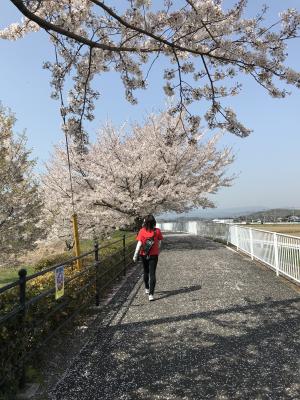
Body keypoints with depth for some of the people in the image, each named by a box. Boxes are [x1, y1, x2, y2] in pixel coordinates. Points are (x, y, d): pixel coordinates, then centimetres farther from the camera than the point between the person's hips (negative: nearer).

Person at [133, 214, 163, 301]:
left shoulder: (142, 231, -14)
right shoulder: (157, 231, -10)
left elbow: (139, 244, -13)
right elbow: (159, 243, -1)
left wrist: (135, 255, -5)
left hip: (144, 255, 1)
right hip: (154, 255, -1)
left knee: (146, 272, 21)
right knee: (152, 274, 1)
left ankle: (147, 289, 40)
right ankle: (151, 294, -6)